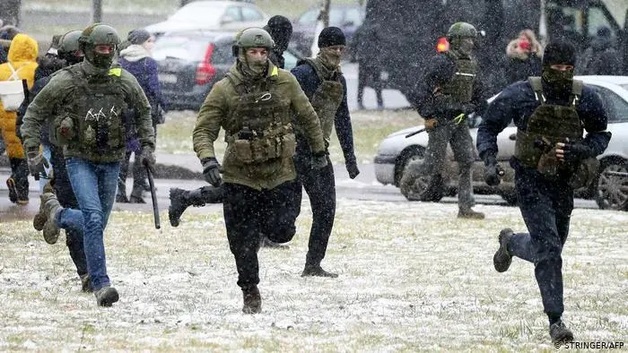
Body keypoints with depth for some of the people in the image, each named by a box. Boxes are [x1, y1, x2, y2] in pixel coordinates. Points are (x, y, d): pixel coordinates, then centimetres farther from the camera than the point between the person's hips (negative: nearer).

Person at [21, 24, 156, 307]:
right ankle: (100, 285, -17)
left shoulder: (124, 81, -3)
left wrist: (147, 146, 4)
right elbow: (34, 114, -3)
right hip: (80, 160, -4)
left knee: (97, 221, 14)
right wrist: (32, 153, -10)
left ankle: (57, 214, 45)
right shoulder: (66, 81, -12)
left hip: (111, 162, 4)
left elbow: (143, 112, 14)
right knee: (94, 219, -20)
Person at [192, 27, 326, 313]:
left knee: (280, 232, -5)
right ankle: (250, 293, 16)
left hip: (279, 172, 1)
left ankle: (271, 222, 33)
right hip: (240, 175, -1)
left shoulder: (284, 82, 0)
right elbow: (203, 130, -7)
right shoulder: (224, 90, -6)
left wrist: (319, 151, 20)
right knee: (243, 241, 0)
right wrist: (208, 160, -24)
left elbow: (307, 117, 13)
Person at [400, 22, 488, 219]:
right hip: (440, 120, -7)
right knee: (435, 164, -5)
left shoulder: (471, 64, 11)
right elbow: (423, 91, -15)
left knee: (467, 161, -2)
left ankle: (465, 208, -1)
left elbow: (478, 94, 24)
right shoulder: (442, 62, -13)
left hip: (459, 120, 7)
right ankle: (410, 176, 26)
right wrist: (428, 116, -16)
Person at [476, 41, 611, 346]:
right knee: (548, 249, -13)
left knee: (549, 248, 17)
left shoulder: (585, 98, -5)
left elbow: (601, 135, 8)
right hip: (531, 180, -4)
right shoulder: (522, 95, -12)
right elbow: (488, 127, -1)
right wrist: (490, 161, -17)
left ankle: (510, 243, 51)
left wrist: (580, 149, -14)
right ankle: (556, 321, -6)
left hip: (563, 183, 4)